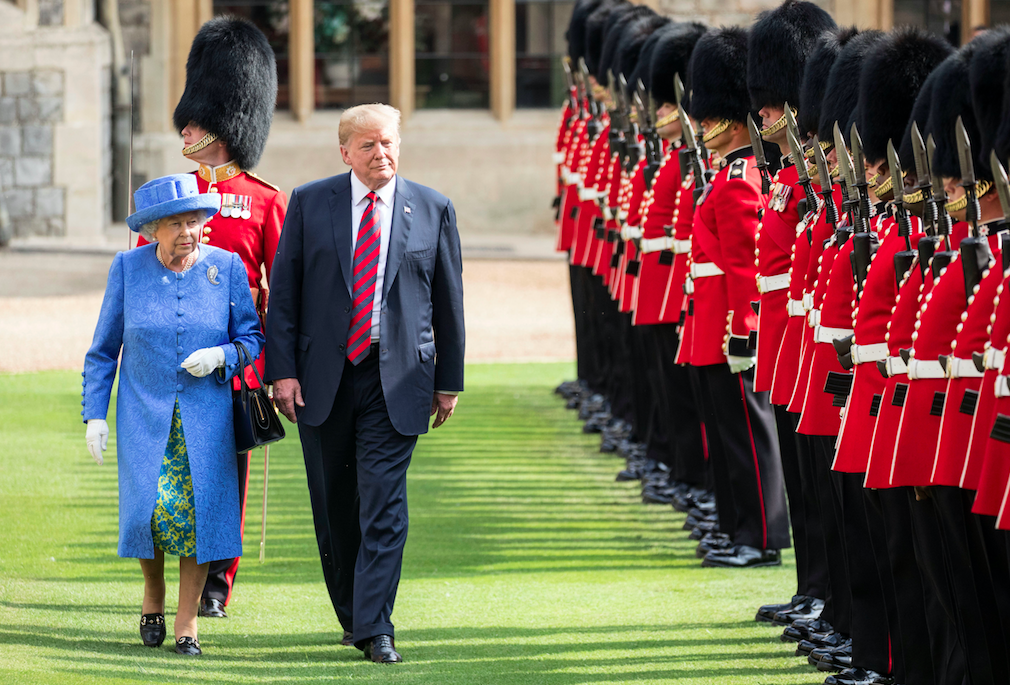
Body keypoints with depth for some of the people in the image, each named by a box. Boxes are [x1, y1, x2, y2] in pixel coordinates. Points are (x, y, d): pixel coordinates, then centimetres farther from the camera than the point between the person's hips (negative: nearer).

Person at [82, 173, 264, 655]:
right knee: (152, 507, -13)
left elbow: (251, 337, 7)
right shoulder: (128, 268, 1)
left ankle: (187, 621, 5)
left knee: (200, 511, -8)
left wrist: (221, 356, -14)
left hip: (207, 416, 0)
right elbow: (103, 350, 7)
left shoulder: (227, 268, 1)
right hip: (144, 414, 0)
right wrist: (94, 414, 1)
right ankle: (153, 593, 17)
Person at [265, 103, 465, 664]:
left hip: (395, 380, -1)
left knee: (384, 506, -8)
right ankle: (351, 613, 24)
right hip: (322, 379, 1)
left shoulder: (432, 211, 4)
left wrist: (448, 380, 7)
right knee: (333, 506, 9)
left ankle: (373, 629, -7)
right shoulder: (309, 203, 3)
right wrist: (282, 370, -5)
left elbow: (448, 301, 9)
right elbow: (284, 293, 3)